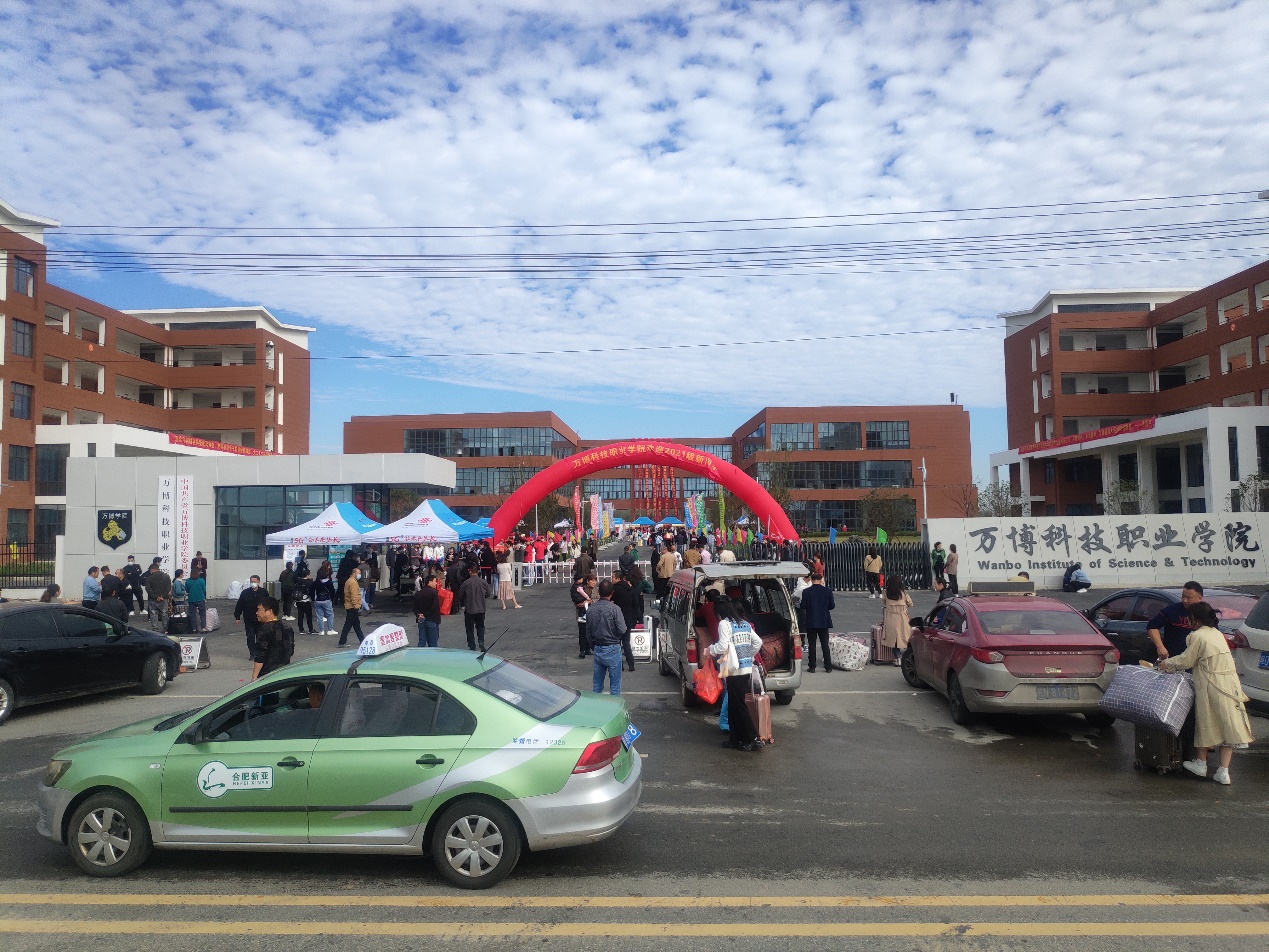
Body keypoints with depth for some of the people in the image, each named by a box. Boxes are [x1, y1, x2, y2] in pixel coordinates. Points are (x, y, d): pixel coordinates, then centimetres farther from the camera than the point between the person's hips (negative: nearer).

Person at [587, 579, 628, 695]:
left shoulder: (590, 610, 1)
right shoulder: (614, 609, -16)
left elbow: (588, 633, 9)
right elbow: (622, 630, -17)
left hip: (597, 649, 5)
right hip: (612, 649, -5)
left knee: (597, 683, 16)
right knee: (615, 683, 4)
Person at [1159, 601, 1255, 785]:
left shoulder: (1198, 636, -11)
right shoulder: (1217, 633, 13)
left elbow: (1186, 661, -4)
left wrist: (1167, 663, 12)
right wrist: (1172, 662, 24)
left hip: (1211, 685, -6)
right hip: (1230, 684, 6)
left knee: (1206, 725, 9)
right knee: (1227, 726, 7)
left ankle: (1201, 764, 24)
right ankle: (1223, 772, 8)